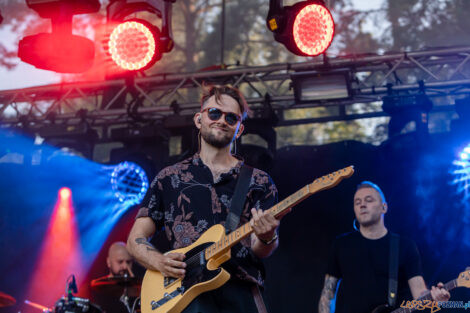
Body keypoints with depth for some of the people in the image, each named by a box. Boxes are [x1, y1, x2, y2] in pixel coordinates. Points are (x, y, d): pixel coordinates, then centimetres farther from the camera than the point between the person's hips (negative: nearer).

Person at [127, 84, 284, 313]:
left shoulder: (260, 182, 14)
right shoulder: (169, 178, 14)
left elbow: (259, 251, 5)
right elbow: (136, 238, 13)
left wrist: (266, 240, -18)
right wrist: (160, 262, -6)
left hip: (241, 293, 0)